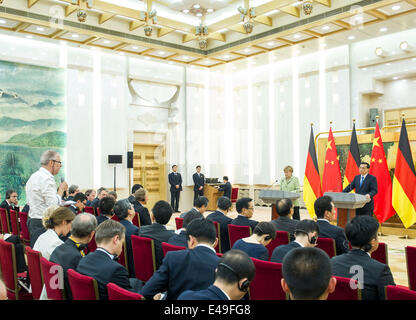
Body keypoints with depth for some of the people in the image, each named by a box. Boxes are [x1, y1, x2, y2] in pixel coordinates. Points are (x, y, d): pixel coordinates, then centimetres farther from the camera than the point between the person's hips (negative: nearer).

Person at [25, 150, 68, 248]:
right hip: (43, 224, -10)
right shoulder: (47, 178, -16)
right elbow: (54, 205, -20)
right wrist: (61, 189, -7)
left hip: (31, 220, 10)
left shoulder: (33, 176, 15)